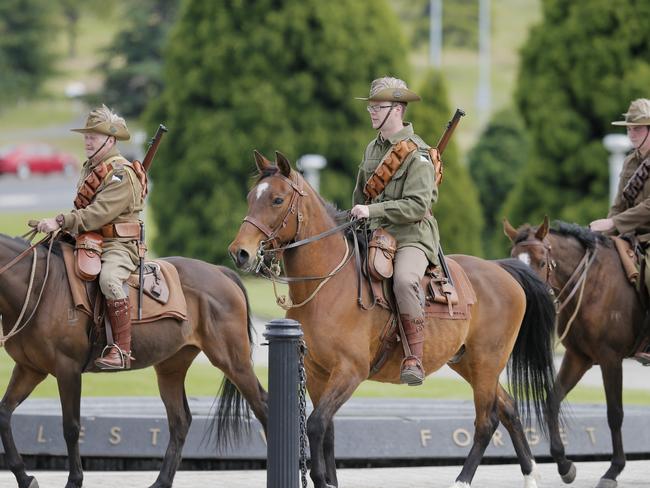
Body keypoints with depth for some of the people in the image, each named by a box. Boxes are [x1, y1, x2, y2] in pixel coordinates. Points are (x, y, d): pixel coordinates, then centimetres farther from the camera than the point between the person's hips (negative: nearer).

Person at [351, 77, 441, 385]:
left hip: (412, 235, -8)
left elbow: (417, 205, -19)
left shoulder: (416, 153, -10)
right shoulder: (373, 149, 15)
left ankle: (415, 360, -32)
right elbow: (360, 194, 30)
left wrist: (373, 210, -23)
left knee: (404, 279, -35)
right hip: (377, 233, 8)